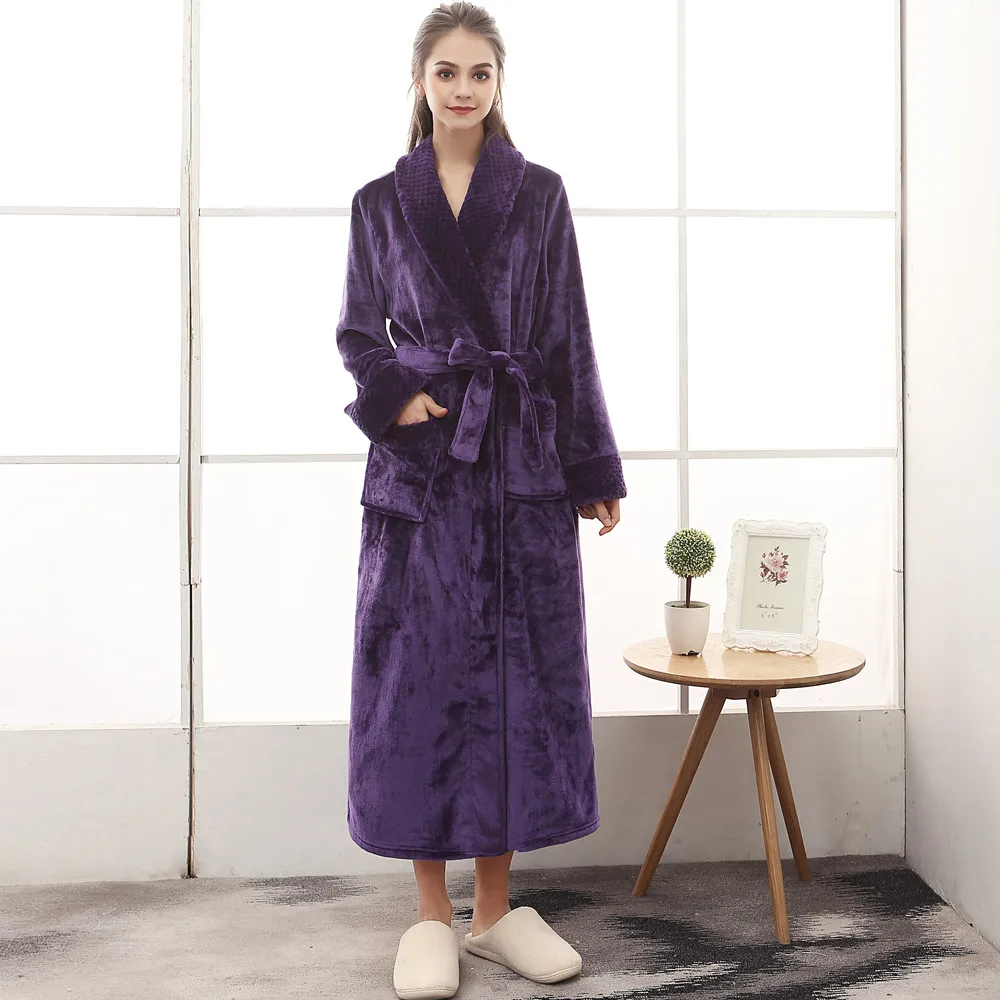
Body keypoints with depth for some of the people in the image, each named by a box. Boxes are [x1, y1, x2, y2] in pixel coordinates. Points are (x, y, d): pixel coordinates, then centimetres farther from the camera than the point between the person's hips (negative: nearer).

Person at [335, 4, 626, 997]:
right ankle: (431, 915, 13)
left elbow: (569, 338, 6)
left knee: (518, 671, 3)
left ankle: (497, 907, 17)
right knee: (421, 671, 0)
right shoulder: (381, 203, 8)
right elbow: (356, 333, 11)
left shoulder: (539, 195, 7)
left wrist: (594, 469, 4)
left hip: (522, 465, 1)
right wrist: (394, 392, -11)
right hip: (419, 466, 0)